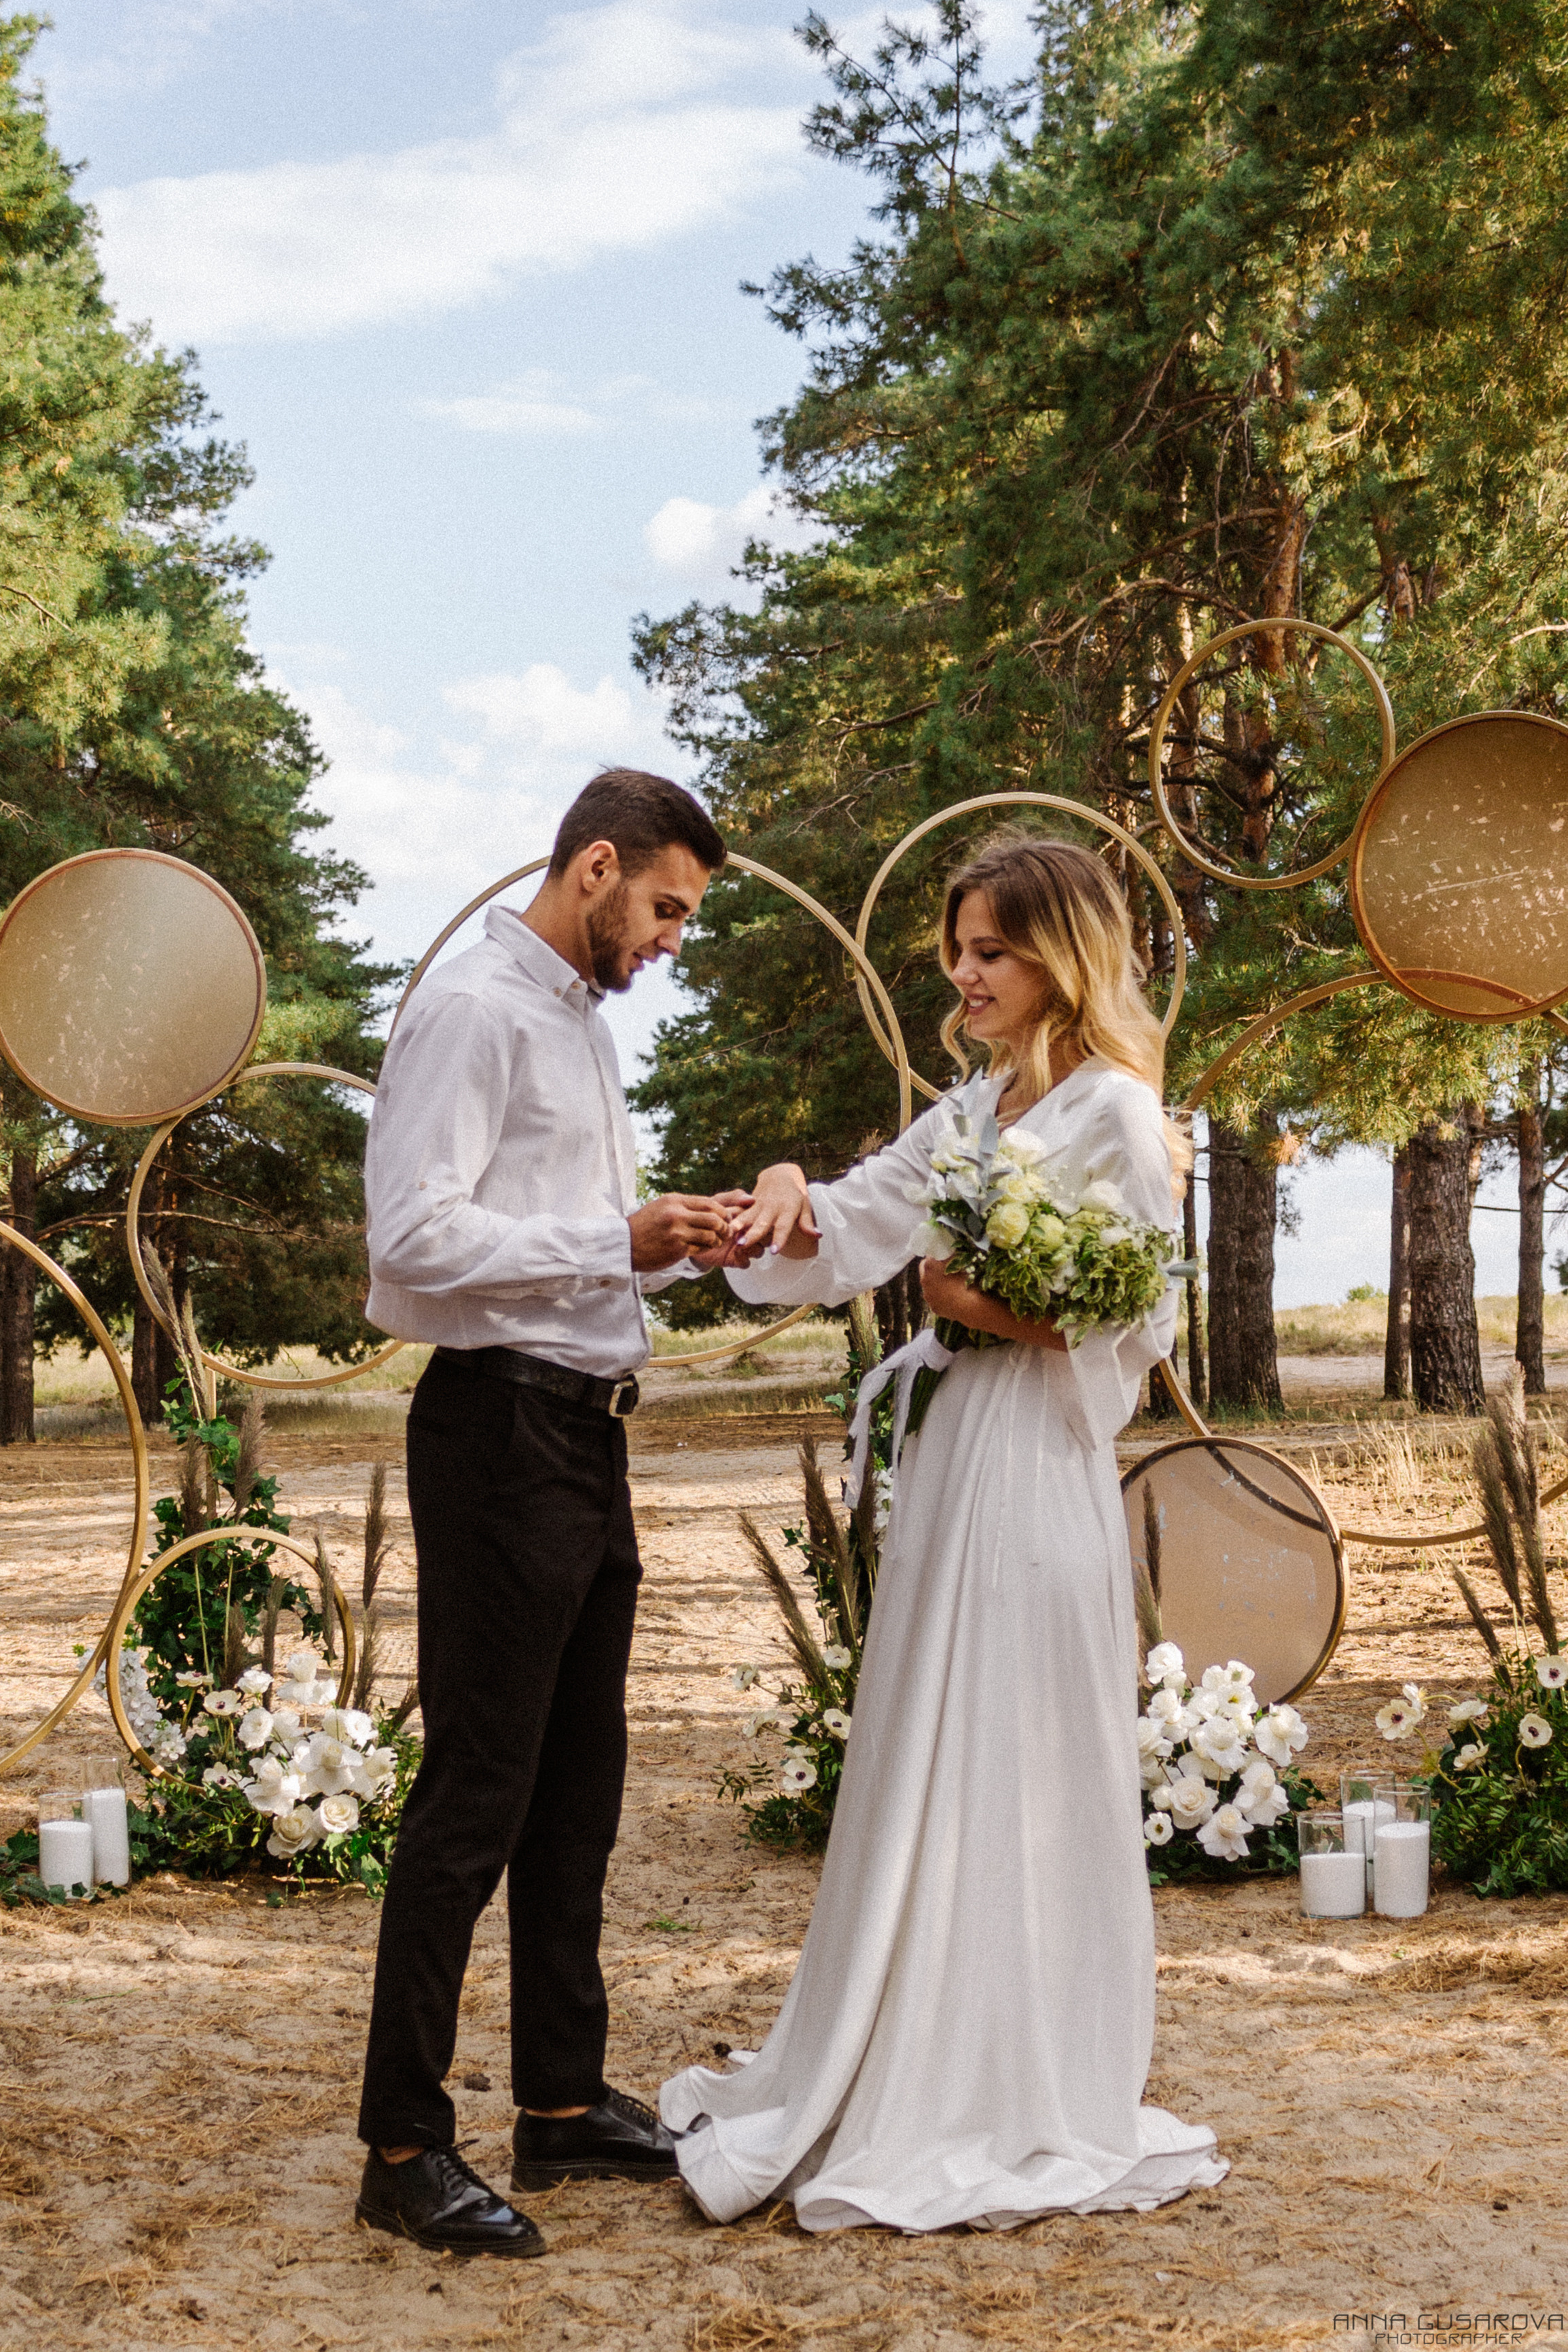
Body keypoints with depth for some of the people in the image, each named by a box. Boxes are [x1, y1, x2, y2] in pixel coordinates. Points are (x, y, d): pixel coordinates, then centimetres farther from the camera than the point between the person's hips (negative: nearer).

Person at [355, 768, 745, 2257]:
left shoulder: (581, 1018, 18)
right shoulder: (475, 1008, -12)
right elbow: (415, 1235, -21)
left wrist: (683, 1239, 8)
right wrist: (619, 1243, -22)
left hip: (586, 1433, 10)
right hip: (503, 1426, -10)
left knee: (577, 1784, 15)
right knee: (475, 1795, -5)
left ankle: (565, 2105, 26)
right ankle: (403, 2148, 5)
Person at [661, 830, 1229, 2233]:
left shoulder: (1114, 1112, -8)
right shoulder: (977, 1108, 14)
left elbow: (1142, 1328, -11)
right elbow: (858, 1229, 13)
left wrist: (999, 1316, -14)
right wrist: (792, 1199, -6)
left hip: (1036, 1470, -8)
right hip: (950, 1452, 8)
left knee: (1017, 1782, -1)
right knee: (925, 1774, 12)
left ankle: (1028, 2111, 12)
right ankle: (913, 2079, 23)